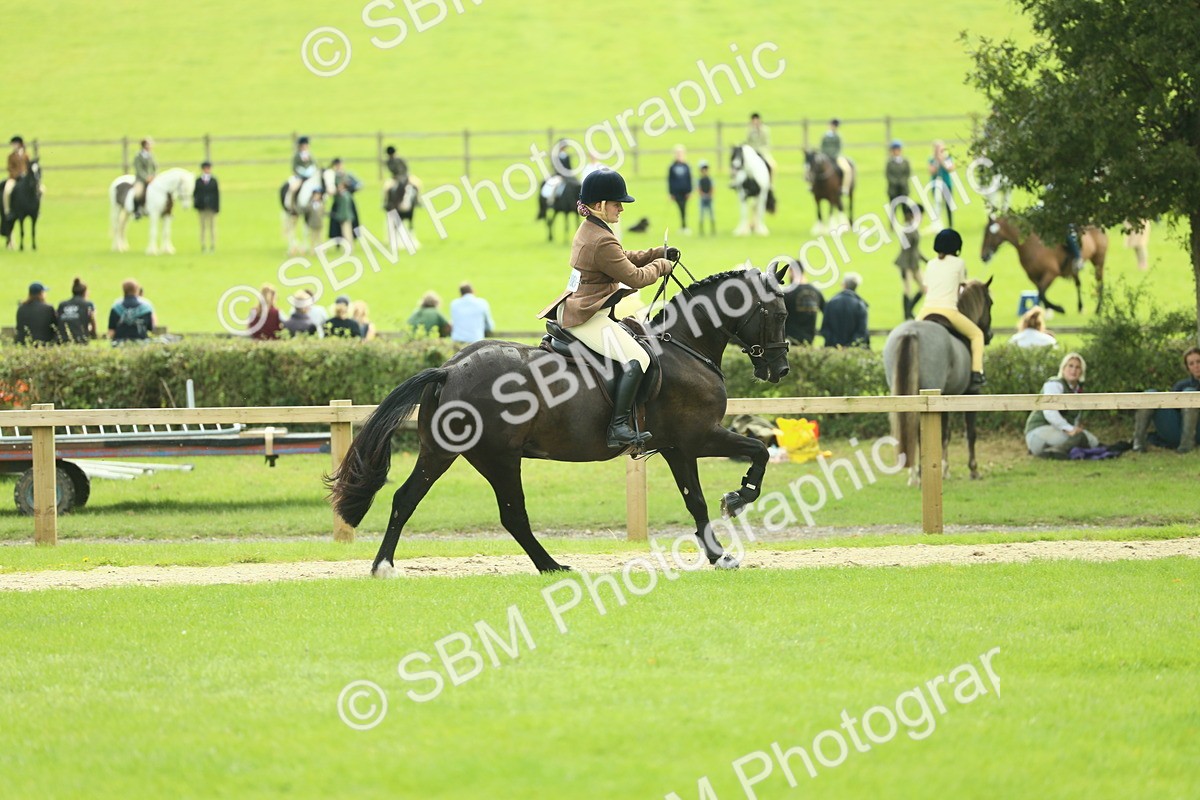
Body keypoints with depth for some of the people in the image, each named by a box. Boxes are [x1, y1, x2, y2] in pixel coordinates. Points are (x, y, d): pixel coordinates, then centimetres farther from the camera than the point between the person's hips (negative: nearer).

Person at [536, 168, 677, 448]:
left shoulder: (586, 231, 13)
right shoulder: (602, 242, -20)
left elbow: (624, 258, 24)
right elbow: (636, 277, -15)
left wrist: (659, 253, 13)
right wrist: (661, 266, 3)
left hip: (572, 308, 11)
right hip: (587, 317, -11)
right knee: (636, 359, -22)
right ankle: (619, 427, -29)